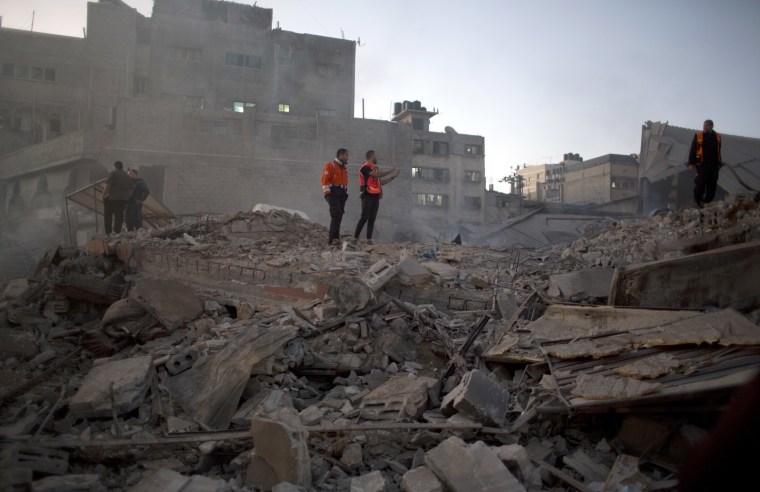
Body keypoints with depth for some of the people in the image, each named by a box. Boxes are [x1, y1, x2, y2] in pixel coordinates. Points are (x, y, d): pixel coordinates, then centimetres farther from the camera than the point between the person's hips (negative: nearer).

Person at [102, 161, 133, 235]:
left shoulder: (113, 173, -6)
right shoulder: (127, 177, 15)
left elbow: (107, 186, -13)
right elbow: (130, 190, 15)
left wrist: (104, 196, -5)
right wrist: (126, 198, 18)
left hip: (111, 199, -5)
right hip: (123, 200, 5)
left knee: (107, 216, 3)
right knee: (119, 217, 7)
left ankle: (108, 233, -3)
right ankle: (117, 233, 3)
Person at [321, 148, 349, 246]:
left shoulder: (344, 168, 22)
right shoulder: (330, 165, -3)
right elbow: (325, 180, -10)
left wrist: (346, 194, 17)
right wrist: (327, 194, -16)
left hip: (342, 194, 8)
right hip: (333, 193, -8)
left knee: (339, 216, 4)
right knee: (336, 214, -18)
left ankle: (333, 237, 8)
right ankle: (334, 238, -20)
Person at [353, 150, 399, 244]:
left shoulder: (375, 168, 18)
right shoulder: (365, 168, -9)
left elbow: (382, 182, 23)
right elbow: (379, 175, -18)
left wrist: (393, 176, 18)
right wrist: (391, 170, -7)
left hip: (376, 197, 8)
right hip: (367, 196, -8)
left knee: (372, 219, 3)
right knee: (364, 218, -11)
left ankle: (369, 239, 3)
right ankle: (355, 238, -7)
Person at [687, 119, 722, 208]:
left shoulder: (717, 137, 11)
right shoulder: (698, 136, 0)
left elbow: (718, 151, 19)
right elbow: (692, 150, -1)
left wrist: (719, 164, 20)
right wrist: (691, 163, -7)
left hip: (714, 165, 4)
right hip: (702, 165, -4)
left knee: (712, 185, 5)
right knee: (700, 184, -8)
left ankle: (708, 201, 15)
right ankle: (698, 201, 8)